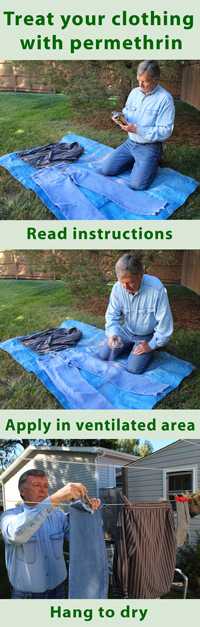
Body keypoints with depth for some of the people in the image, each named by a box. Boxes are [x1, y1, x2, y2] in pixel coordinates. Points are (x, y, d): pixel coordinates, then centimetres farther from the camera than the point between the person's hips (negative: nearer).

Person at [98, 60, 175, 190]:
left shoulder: (165, 98, -18)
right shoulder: (135, 92, 3)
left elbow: (165, 131, -22)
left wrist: (138, 129, -27)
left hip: (149, 147, -6)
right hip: (130, 143, 6)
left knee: (136, 184, -21)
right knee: (104, 169, -5)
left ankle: (152, 162, 10)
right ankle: (136, 162, 17)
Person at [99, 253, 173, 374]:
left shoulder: (157, 289, -33)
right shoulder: (118, 288, -20)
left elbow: (164, 323, -25)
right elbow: (112, 315, -7)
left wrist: (152, 345, -17)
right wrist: (112, 334, -27)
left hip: (147, 336, -4)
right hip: (126, 331, 4)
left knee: (134, 368, -15)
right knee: (103, 355, -2)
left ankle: (149, 351, 16)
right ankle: (130, 345, 23)